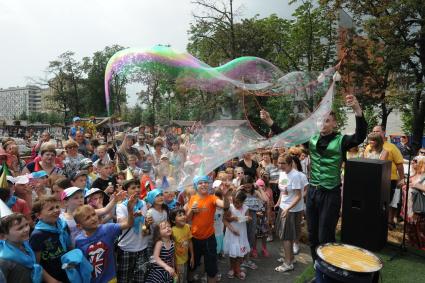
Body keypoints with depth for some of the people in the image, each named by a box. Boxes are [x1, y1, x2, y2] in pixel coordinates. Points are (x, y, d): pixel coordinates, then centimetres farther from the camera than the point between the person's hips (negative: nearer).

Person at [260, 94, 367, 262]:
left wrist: (357, 110, -40)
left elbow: (360, 136, -25)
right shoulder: (312, 139, 4)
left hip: (330, 193, -5)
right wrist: (269, 122, -7)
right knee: (312, 234, 16)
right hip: (312, 191, 5)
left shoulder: (341, 141, -8)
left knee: (325, 237, 4)